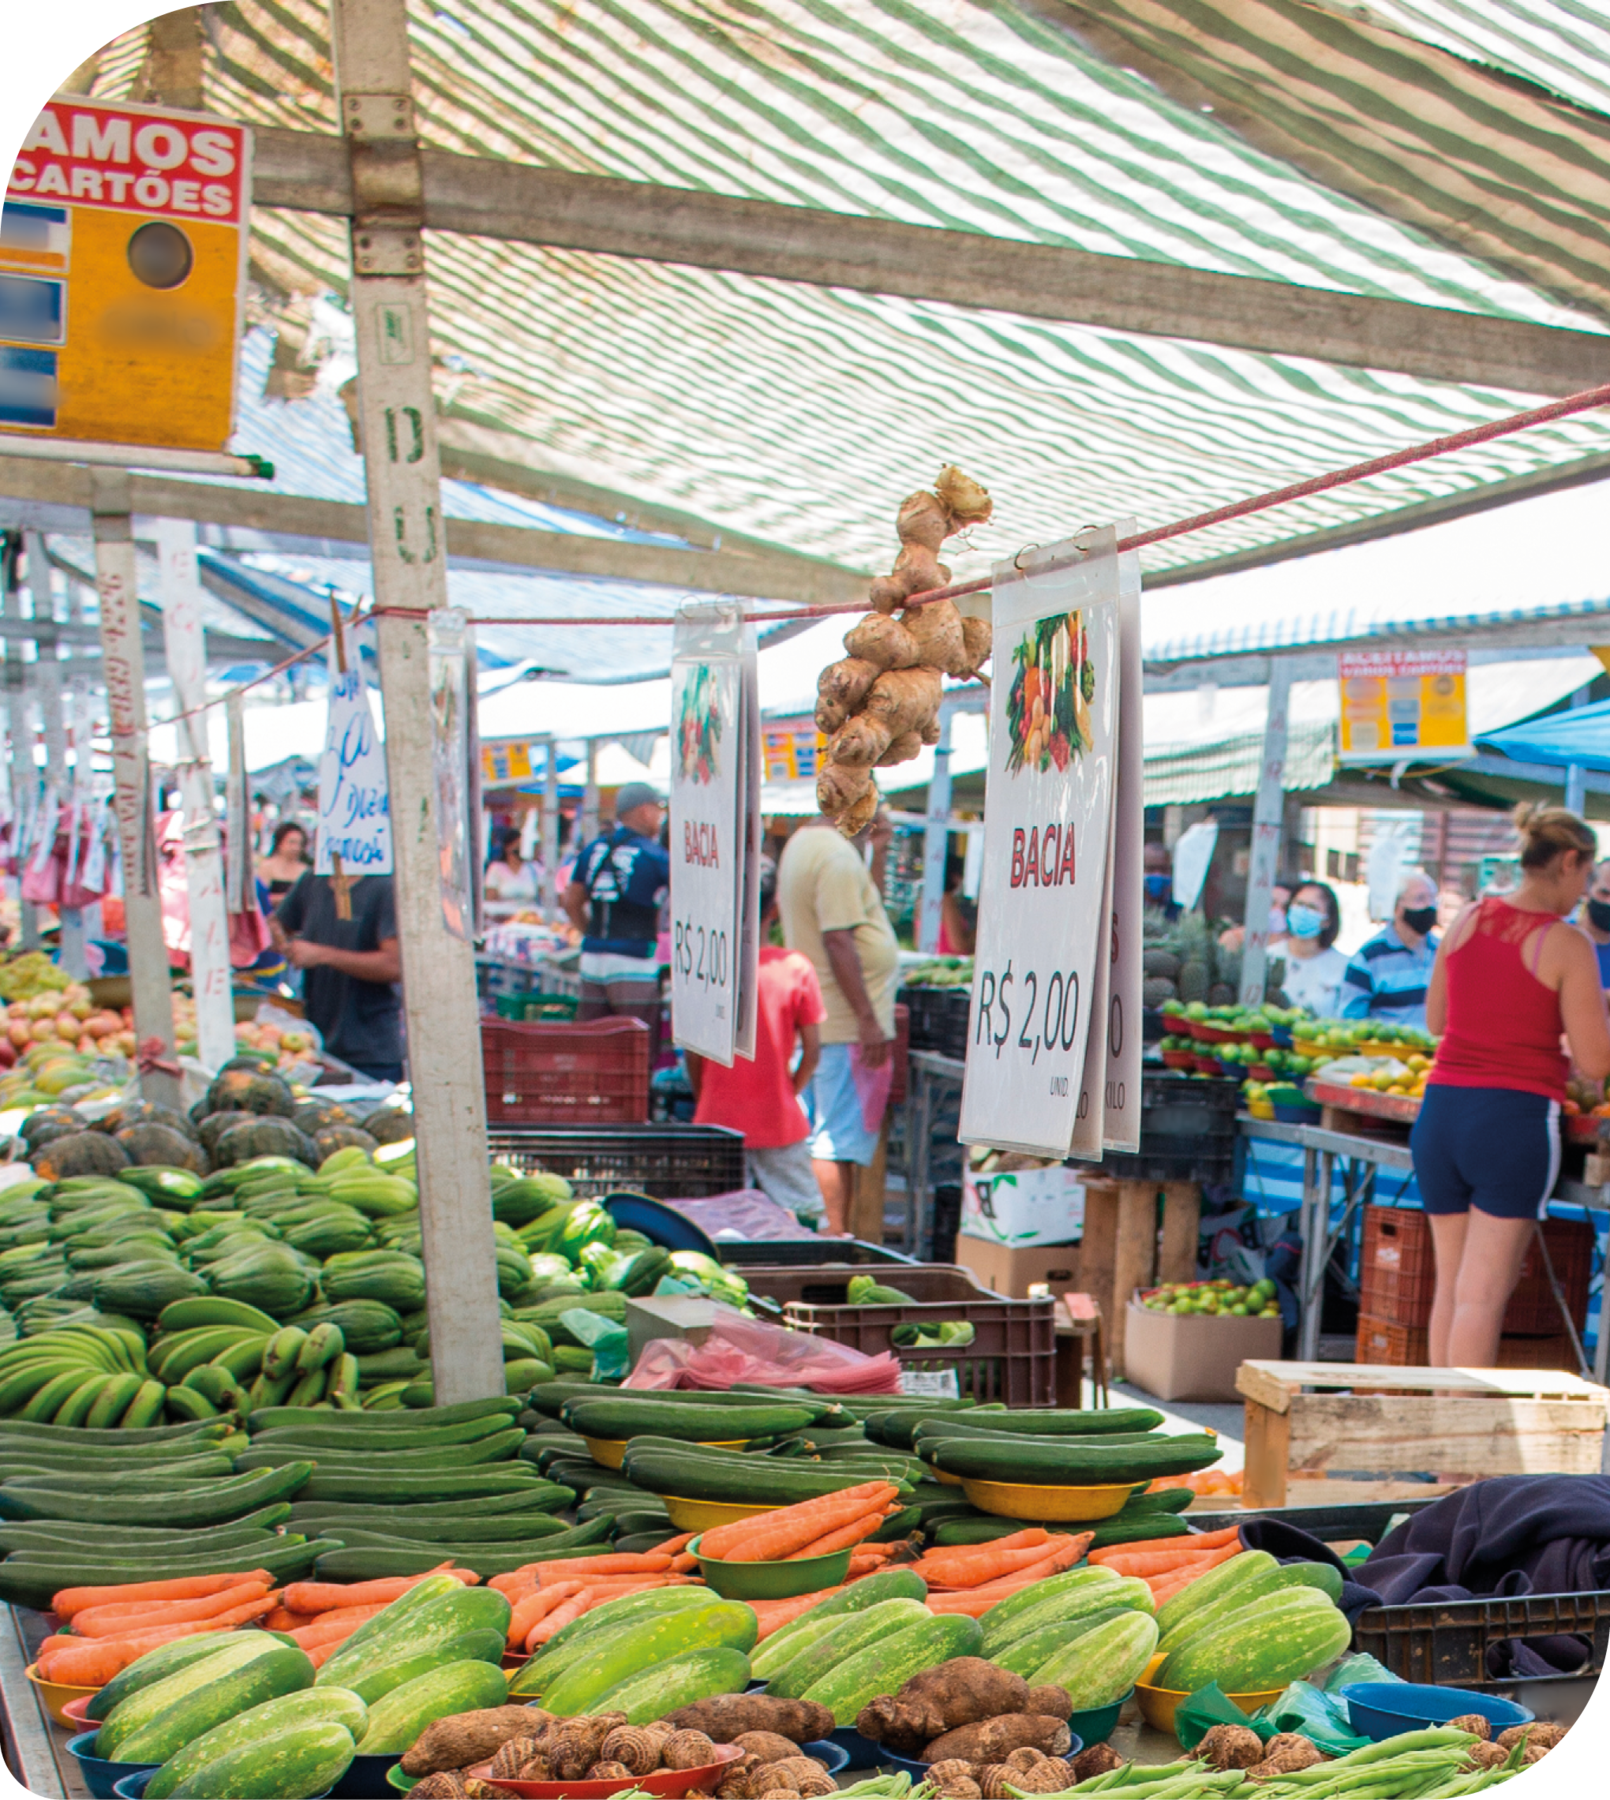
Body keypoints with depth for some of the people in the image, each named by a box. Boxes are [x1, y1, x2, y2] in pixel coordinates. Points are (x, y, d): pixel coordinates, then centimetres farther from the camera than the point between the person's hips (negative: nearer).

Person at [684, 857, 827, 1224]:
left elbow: (693, 1056, -3)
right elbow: (812, 1053, -4)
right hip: (780, 1124, -1)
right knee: (799, 1220, 8)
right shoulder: (797, 968, -7)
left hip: (718, 1121, 1)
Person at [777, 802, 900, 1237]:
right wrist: (868, 1019, -23)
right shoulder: (838, 854, -17)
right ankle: (836, 1236, -5)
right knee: (840, 1137, -7)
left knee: (824, 1134, 13)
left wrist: (876, 853, 14)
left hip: (819, 1019, 10)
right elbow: (839, 940, -23)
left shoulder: (802, 843, 15)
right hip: (847, 1025, -10)